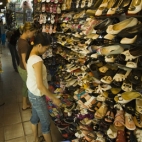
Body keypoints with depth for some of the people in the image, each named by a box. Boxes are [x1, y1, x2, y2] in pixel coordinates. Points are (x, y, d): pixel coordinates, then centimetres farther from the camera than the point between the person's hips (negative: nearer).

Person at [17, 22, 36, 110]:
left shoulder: (21, 39, 3)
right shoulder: (24, 43, -26)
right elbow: (24, 60, -24)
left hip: (22, 68, 10)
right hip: (25, 69, -10)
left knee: (26, 86, 23)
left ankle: (25, 105, 41)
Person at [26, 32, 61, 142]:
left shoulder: (31, 56, 0)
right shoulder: (37, 61, -30)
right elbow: (40, 85, -30)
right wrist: (54, 98, -20)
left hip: (32, 93, 9)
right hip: (37, 96, -9)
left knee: (35, 117, 25)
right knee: (46, 123, 10)